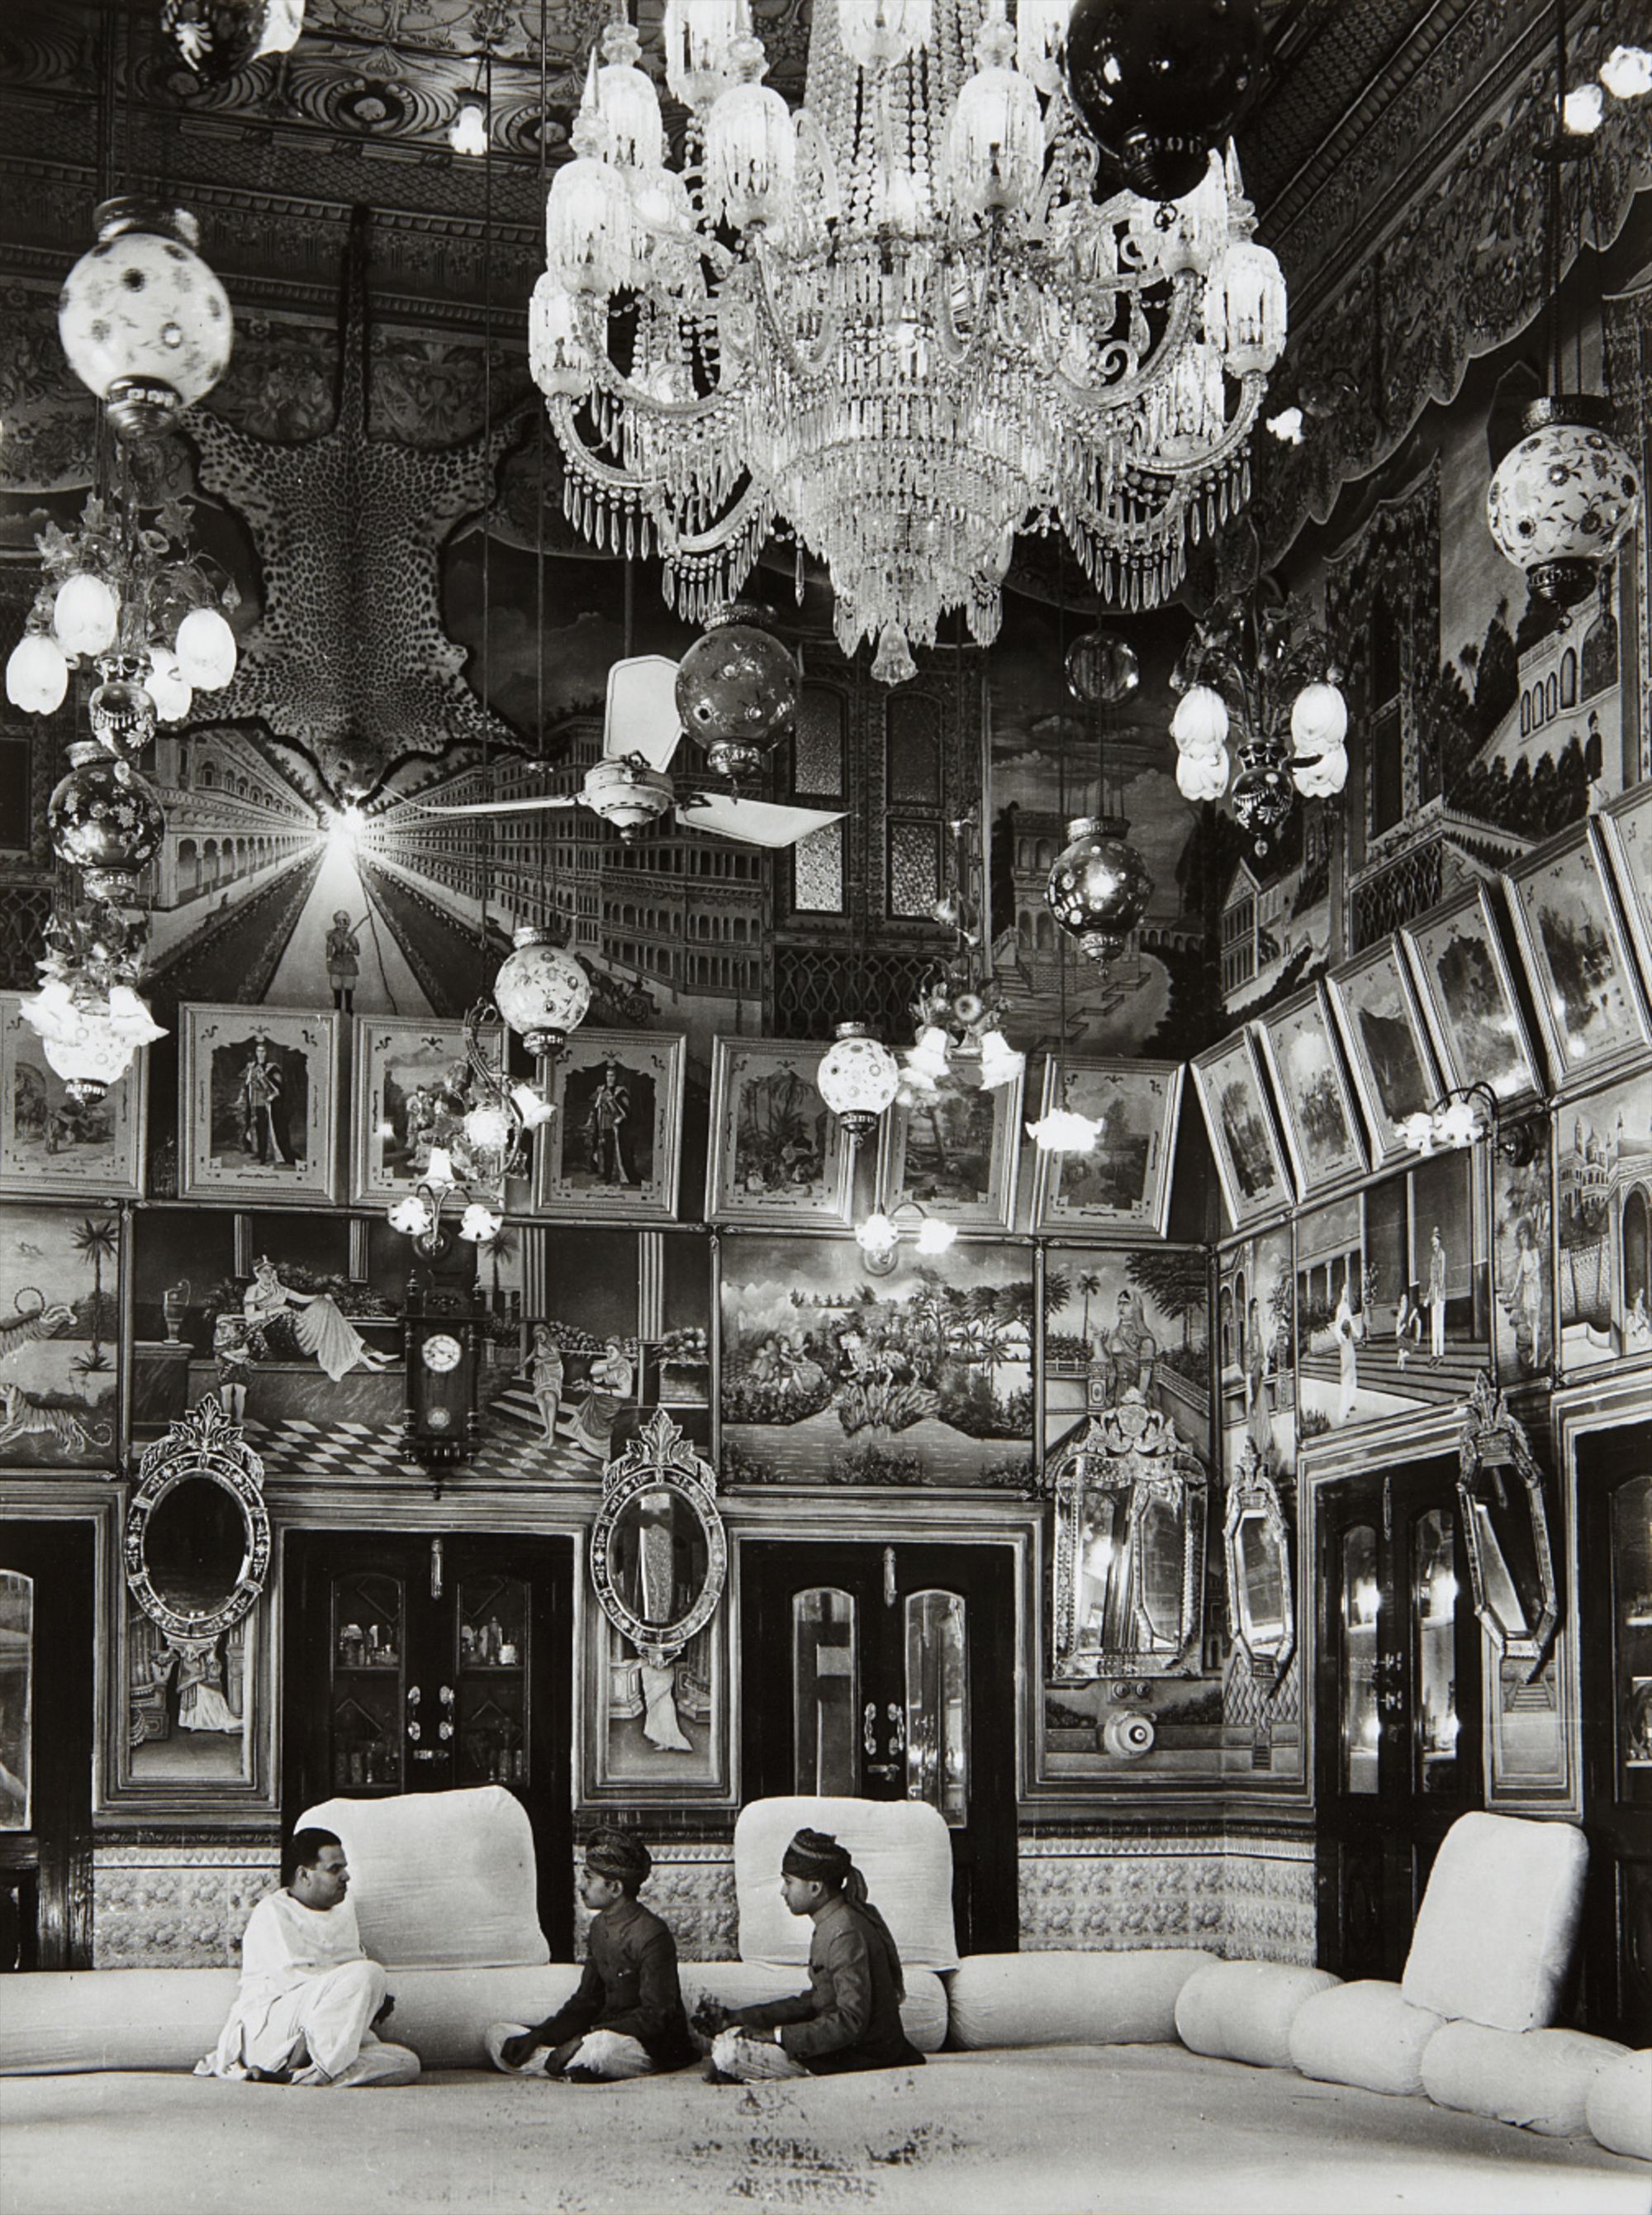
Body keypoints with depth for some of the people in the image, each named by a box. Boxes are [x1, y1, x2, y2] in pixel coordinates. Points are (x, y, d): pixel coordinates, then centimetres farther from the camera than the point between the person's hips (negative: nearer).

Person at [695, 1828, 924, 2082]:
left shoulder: (846, 1934, -23)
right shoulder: (831, 1923, 9)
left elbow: (851, 2023, -26)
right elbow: (814, 2002, 12)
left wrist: (777, 2035, -22)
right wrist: (736, 2018, 6)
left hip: (858, 2057, -10)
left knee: (729, 2052, -17)